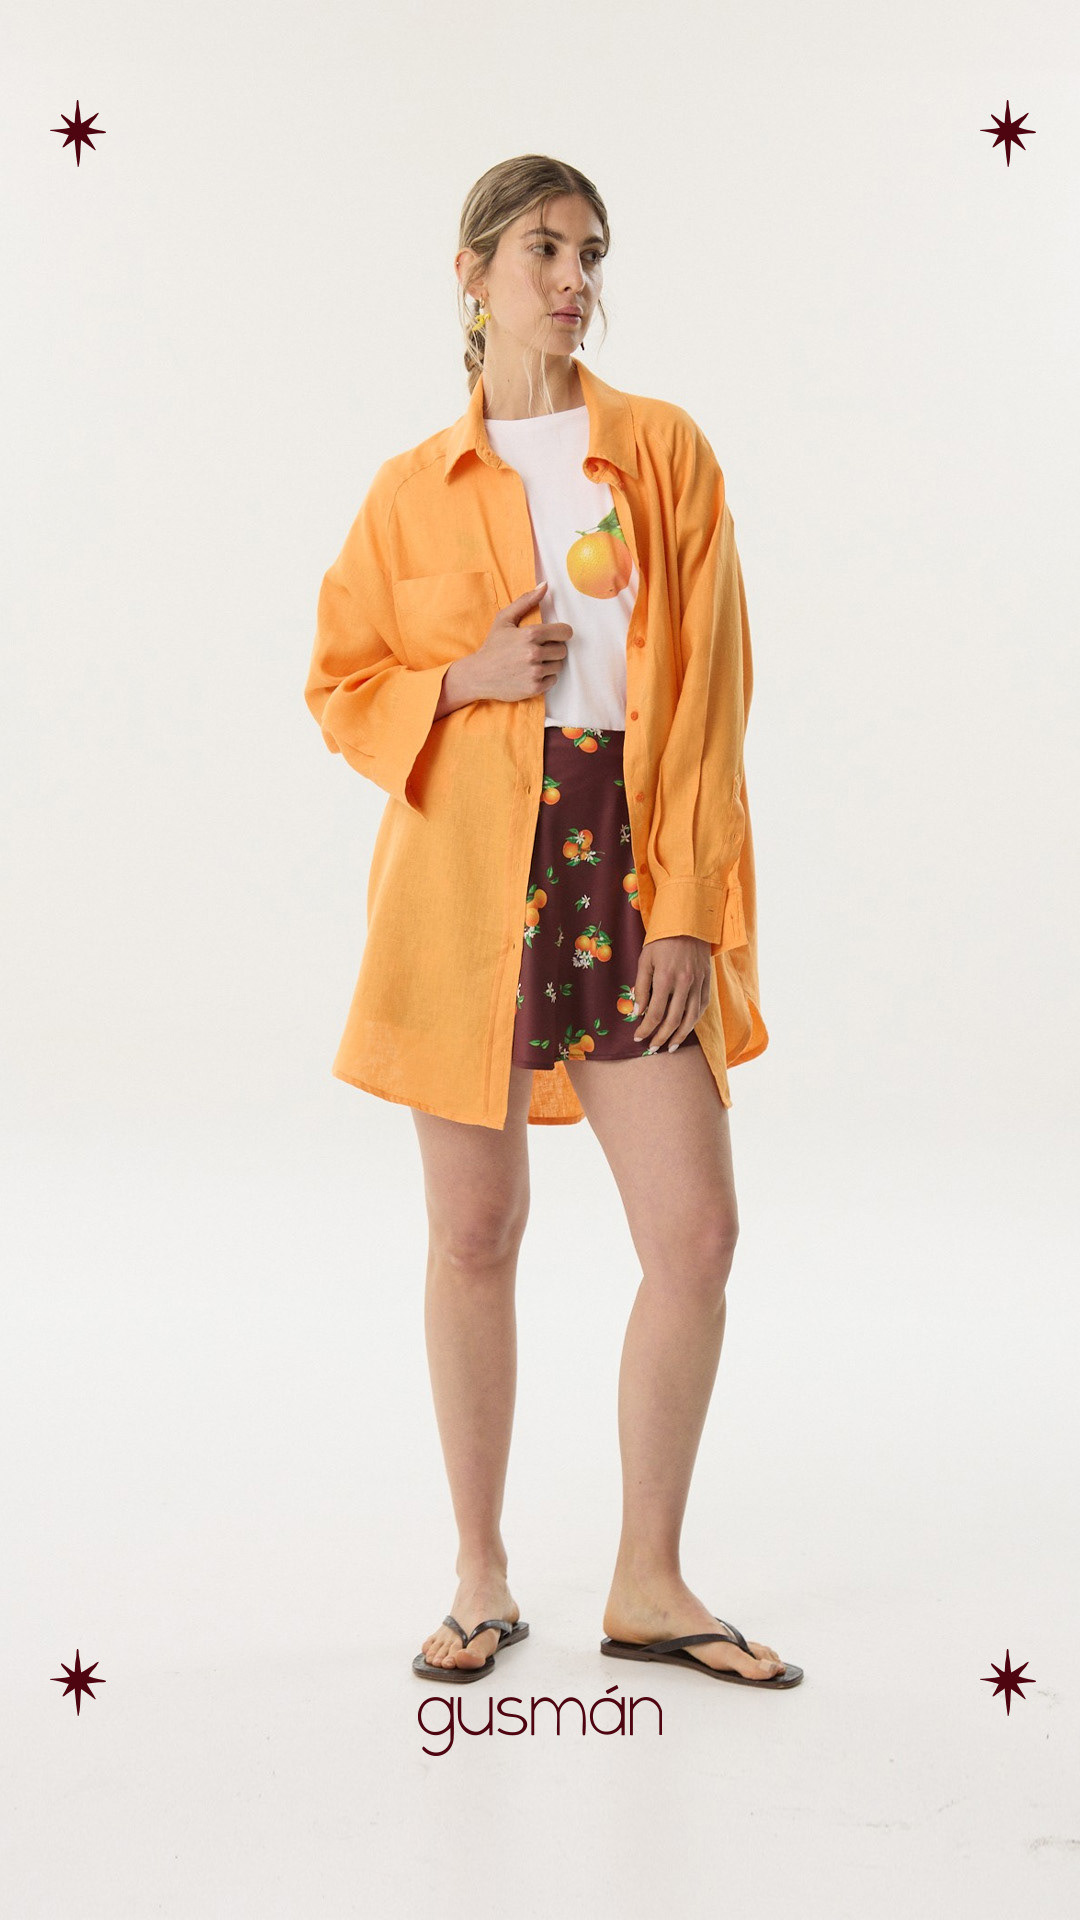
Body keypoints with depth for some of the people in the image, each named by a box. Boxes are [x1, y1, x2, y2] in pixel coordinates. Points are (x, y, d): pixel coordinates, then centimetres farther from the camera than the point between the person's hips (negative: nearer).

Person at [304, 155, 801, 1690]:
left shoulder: (665, 451, 5)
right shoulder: (414, 489, 6)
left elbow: (708, 694, 0)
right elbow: (341, 683, 11)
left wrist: (688, 908, -7)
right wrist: (466, 680, -9)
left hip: (632, 869, 1)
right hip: (464, 872, 0)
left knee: (697, 1232, -3)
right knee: (476, 1235, 4)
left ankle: (649, 1583, 13)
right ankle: (483, 1580, 20)